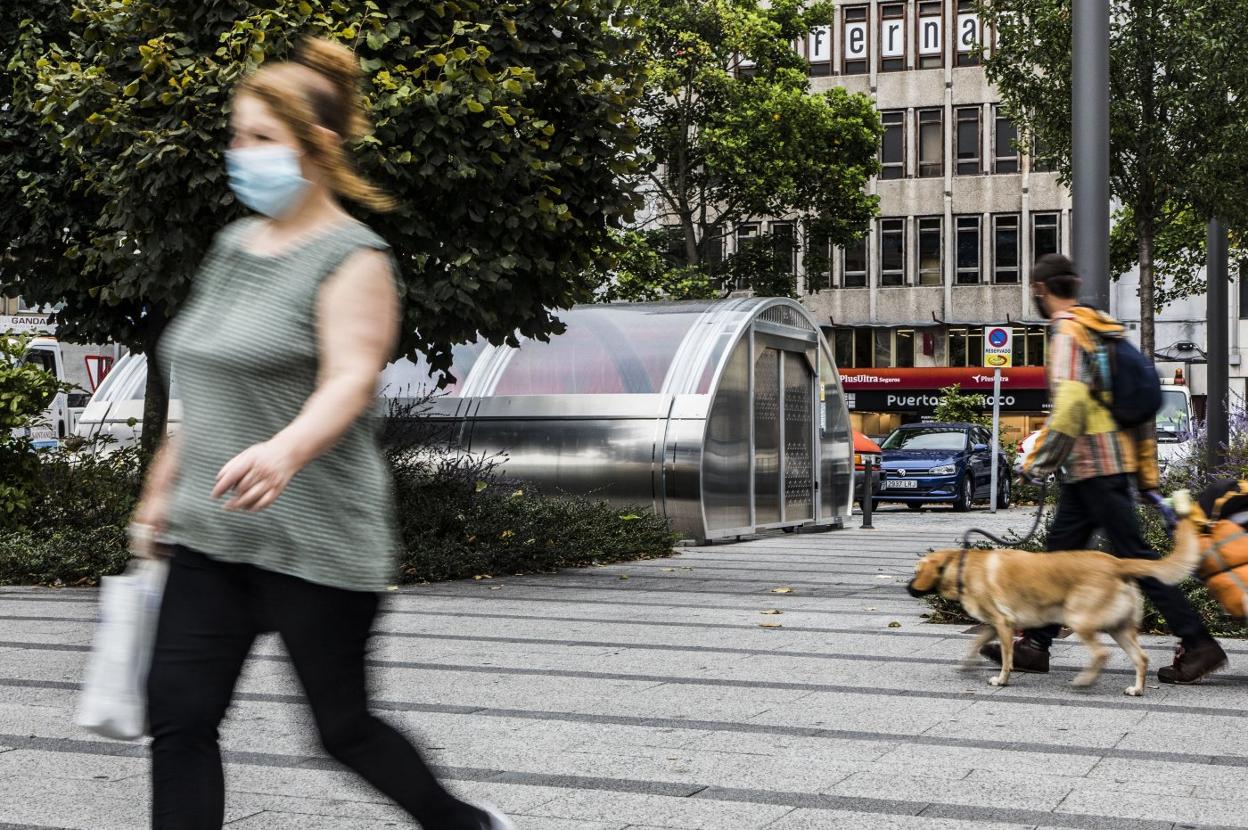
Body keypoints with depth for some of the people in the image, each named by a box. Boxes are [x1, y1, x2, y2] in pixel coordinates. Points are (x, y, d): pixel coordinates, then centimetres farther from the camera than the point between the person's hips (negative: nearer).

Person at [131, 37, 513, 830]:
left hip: (315, 542, -7)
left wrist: (286, 451, -44)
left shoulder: (352, 259, -11)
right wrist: (164, 484, 23)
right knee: (178, 717, -1)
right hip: (211, 533, 7)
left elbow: (351, 381, -26)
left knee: (343, 725, 4)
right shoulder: (234, 245, 13)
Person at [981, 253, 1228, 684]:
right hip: (1117, 459, 10)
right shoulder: (1106, 328, 16)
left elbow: (1069, 405, -25)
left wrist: (1038, 463, -16)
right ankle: (1034, 643, 19)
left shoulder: (1067, 333, -12)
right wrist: (1146, 474, 19)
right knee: (1061, 548, 13)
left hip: (1095, 464, -10)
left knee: (1134, 555, -6)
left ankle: (1198, 644, -3)